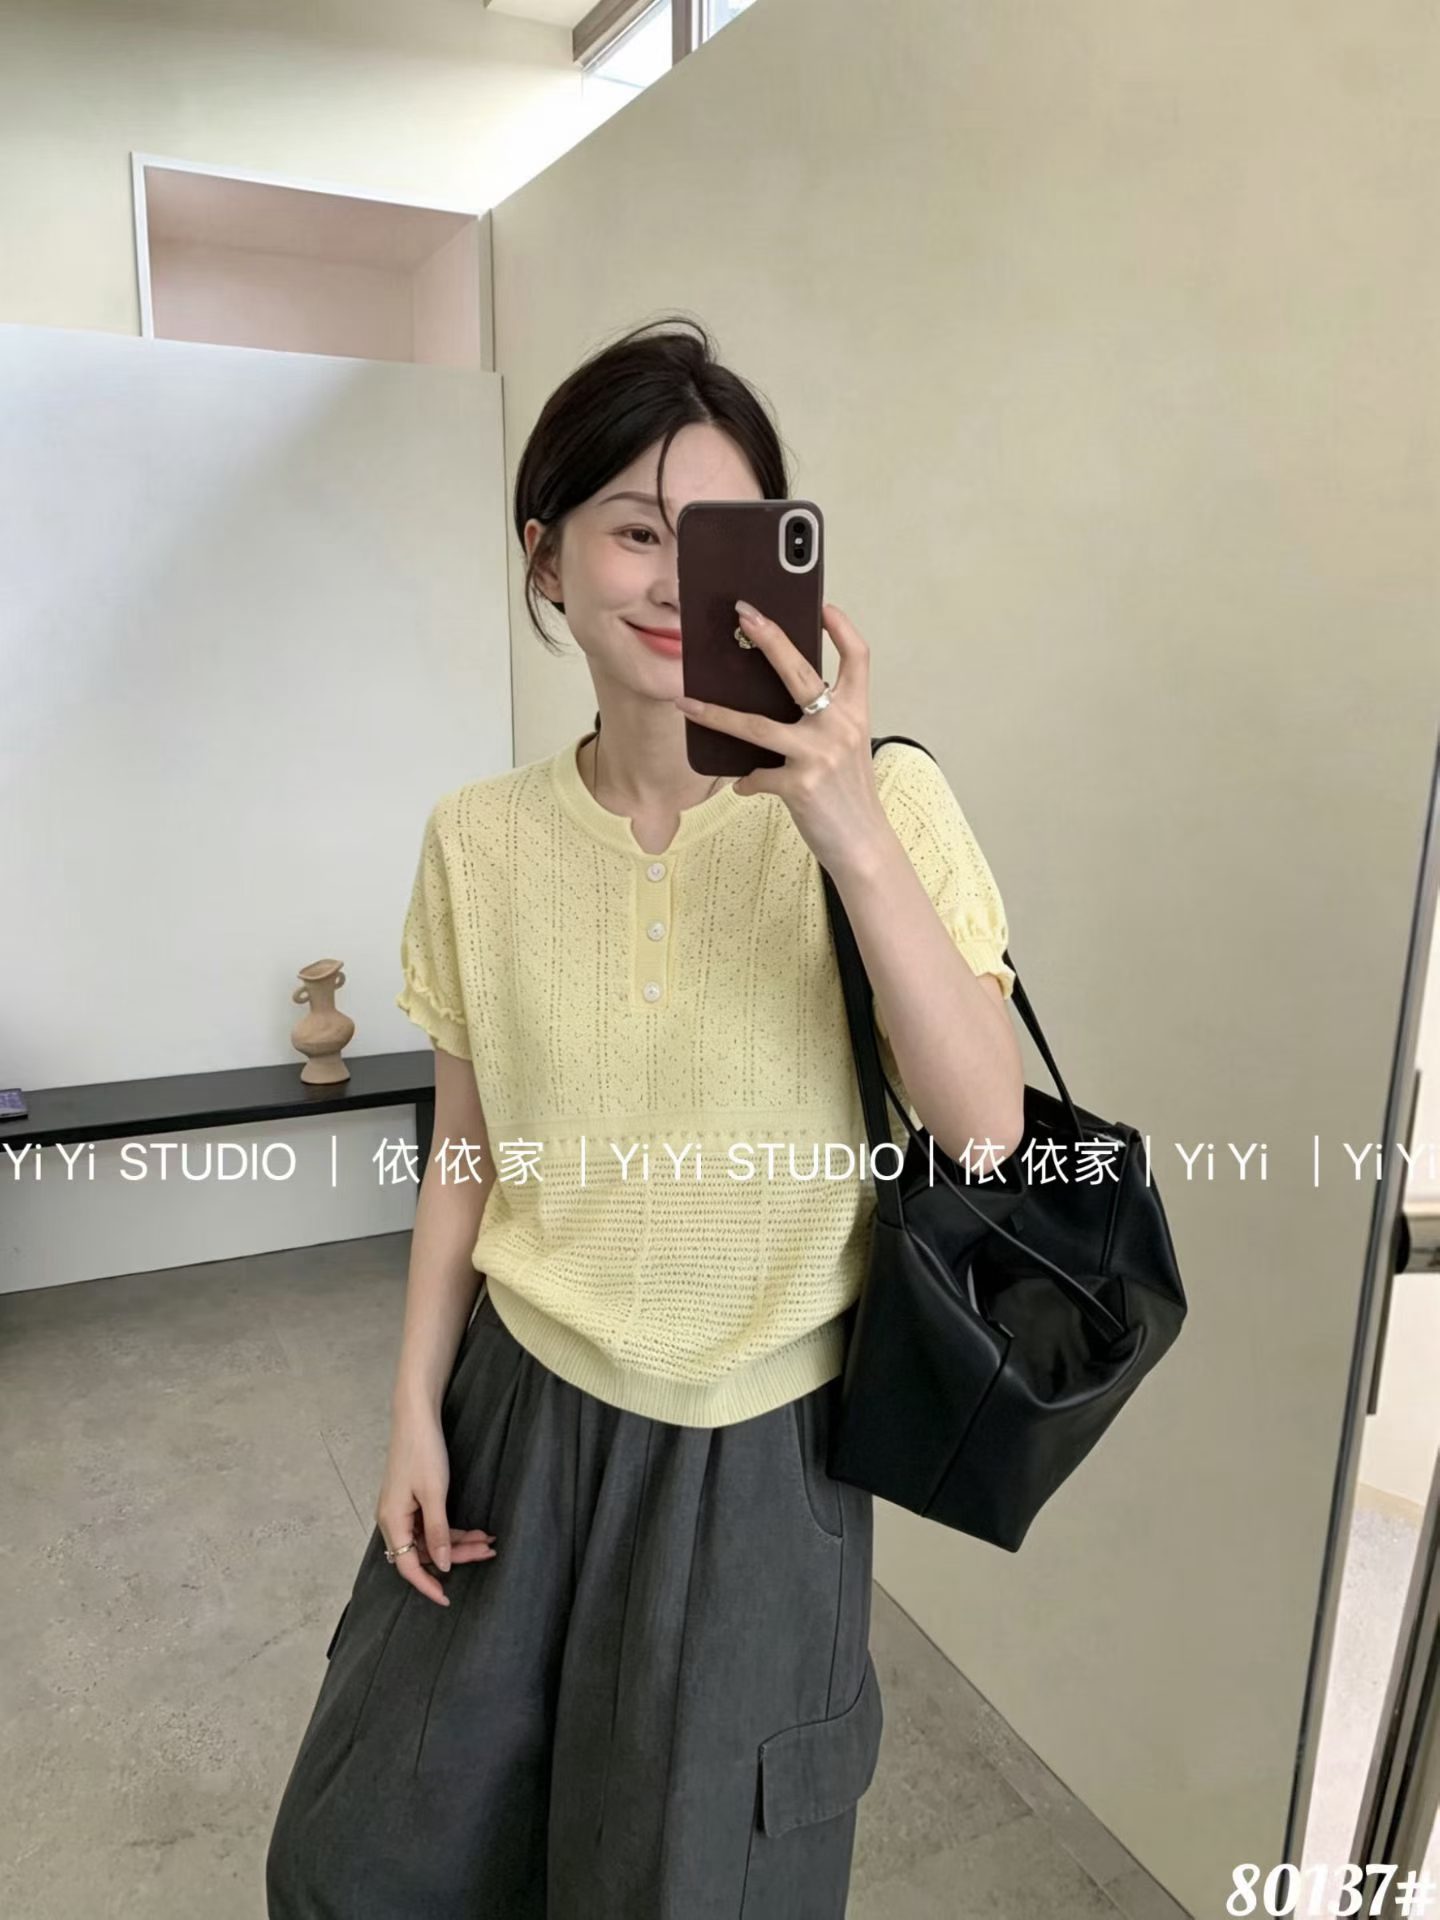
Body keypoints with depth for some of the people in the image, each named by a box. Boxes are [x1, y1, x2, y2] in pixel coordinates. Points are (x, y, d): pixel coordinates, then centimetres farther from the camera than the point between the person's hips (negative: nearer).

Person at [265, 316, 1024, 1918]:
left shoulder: (878, 803, -15)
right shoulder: (481, 841, -6)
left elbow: (985, 1125, -21)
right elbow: (469, 1149, 2)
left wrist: (857, 837, -32)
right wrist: (415, 1410, 5)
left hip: (756, 1451, -2)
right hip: (520, 1410, 3)